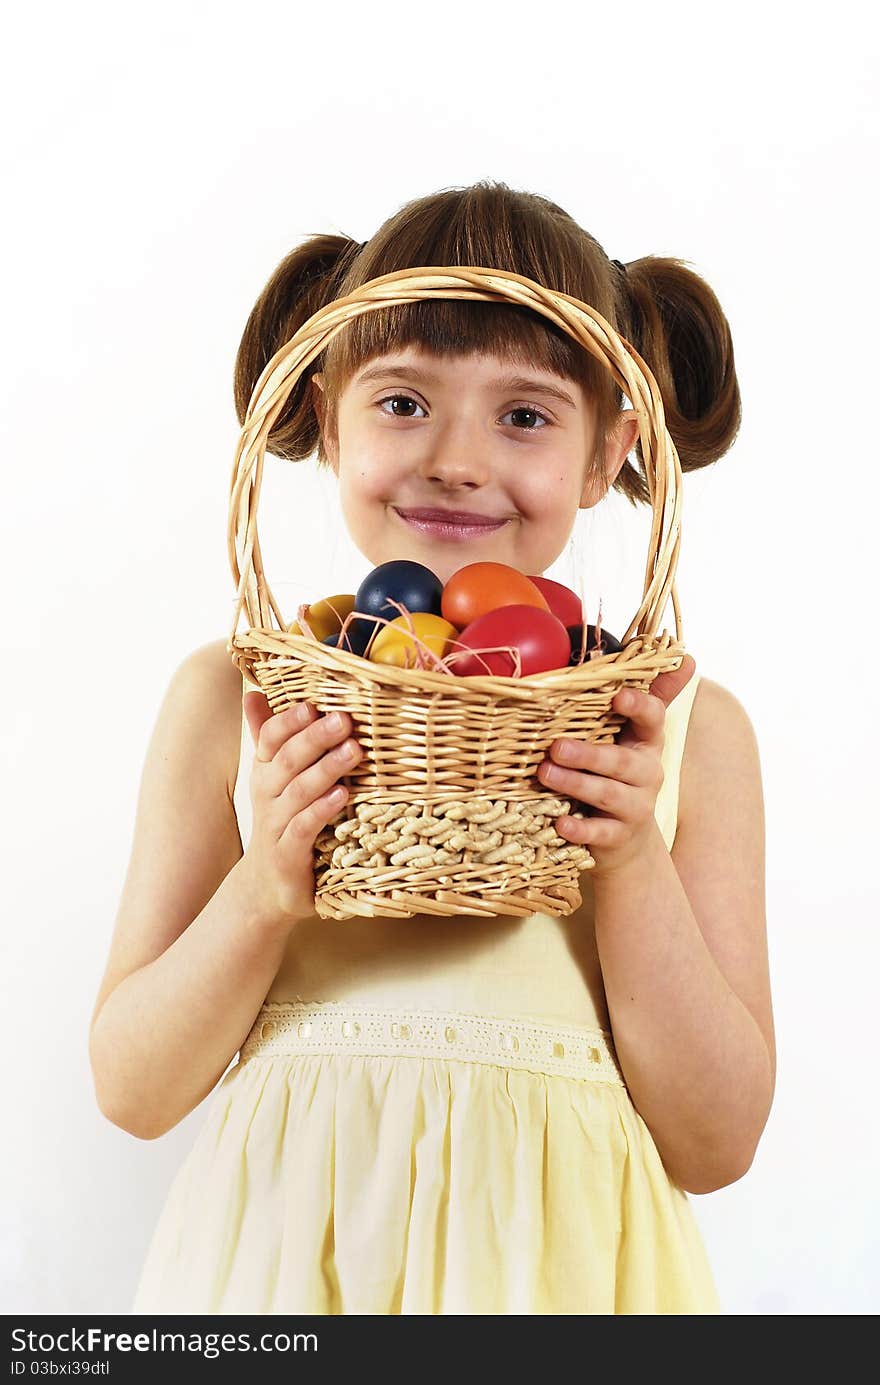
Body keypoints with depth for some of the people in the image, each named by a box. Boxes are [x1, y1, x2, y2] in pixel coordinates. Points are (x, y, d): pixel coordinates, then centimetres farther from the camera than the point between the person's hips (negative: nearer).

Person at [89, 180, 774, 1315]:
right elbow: (132, 1091, -2)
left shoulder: (689, 729, -3)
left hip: (559, 1261, 0)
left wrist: (634, 868, -16)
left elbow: (714, 1147, -4)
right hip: (283, 1251, 0)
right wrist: (264, 891, -18)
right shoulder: (234, 697, -4)